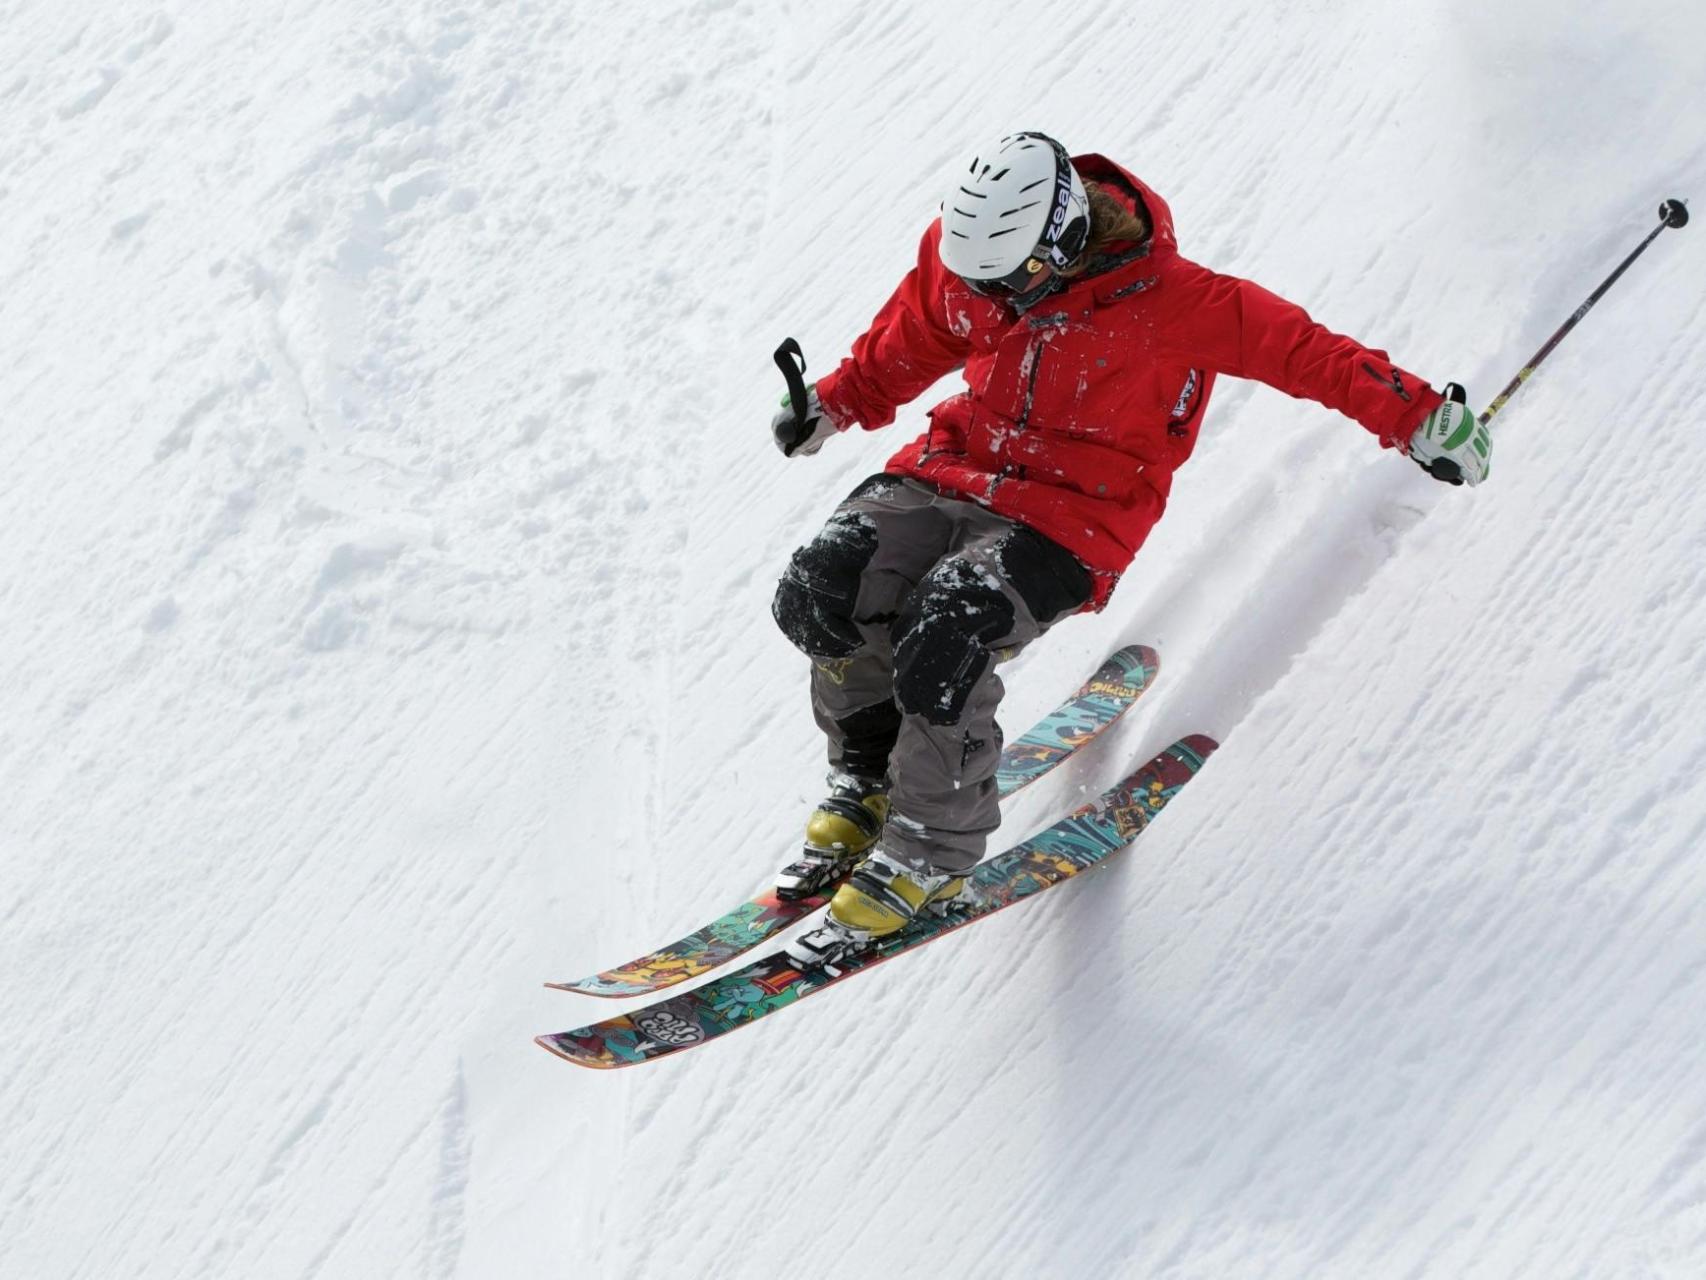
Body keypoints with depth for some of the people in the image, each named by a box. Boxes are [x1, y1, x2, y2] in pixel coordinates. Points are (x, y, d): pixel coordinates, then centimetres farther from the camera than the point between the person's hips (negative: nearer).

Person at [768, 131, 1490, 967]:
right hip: (956, 467, 6)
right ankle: (867, 784, 9)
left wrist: (1416, 417, -14)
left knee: (941, 644, -29)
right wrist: (836, 404, 18)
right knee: (822, 590, -17)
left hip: (1070, 520, -6)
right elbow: (909, 344, 17)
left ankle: (927, 857, -7)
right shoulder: (962, 254, -5)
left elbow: (1298, 349, -14)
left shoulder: (1168, 302, -20)